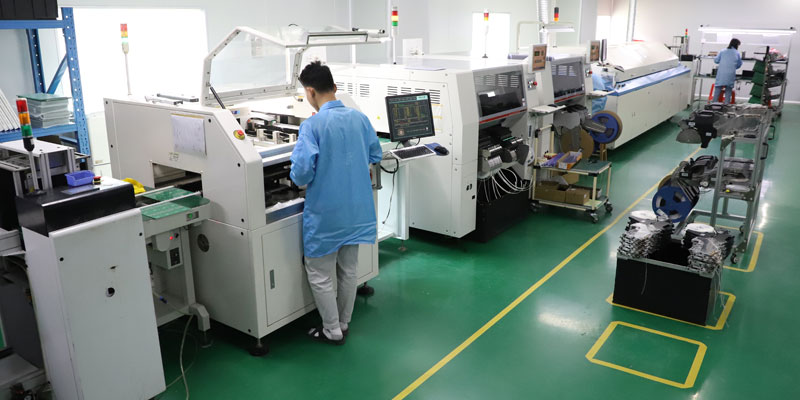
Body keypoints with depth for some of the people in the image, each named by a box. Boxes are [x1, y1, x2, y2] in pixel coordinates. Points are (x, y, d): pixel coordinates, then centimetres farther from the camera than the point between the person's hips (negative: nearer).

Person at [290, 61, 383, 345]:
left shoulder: (312, 125, -19)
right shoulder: (359, 118, -2)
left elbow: (302, 172, -23)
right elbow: (376, 155, 9)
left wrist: (299, 180, -2)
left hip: (326, 215, -6)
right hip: (357, 209, 6)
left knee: (320, 276, 12)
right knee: (348, 269, 20)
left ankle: (333, 331, 22)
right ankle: (344, 323, 35)